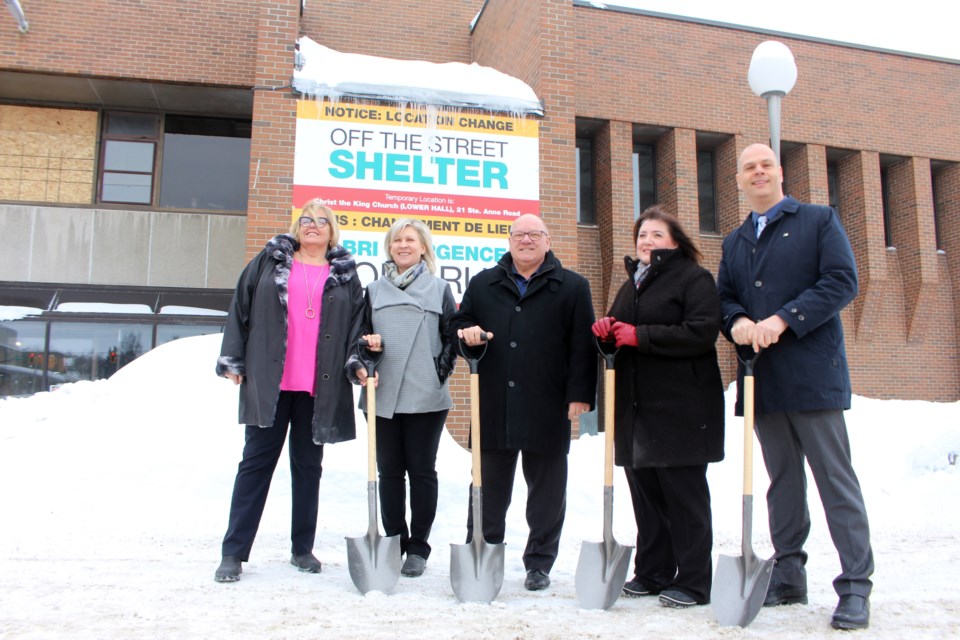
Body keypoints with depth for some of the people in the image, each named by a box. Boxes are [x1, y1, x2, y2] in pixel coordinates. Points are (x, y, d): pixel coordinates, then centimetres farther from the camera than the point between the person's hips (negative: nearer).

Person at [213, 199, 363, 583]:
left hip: (319, 388, 1)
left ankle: (303, 549, 21)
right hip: (268, 382, -1)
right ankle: (234, 552, 6)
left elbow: (358, 322, 9)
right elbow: (240, 308, 7)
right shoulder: (269, 261, 9)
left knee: (308, 465, 10)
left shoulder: (345, 274, 11)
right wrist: (232, 360, 1)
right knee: (257, 461, 1)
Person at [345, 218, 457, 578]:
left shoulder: (440, 289, 8)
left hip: (425, 397, -2)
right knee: (389, 471, 7)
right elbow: (360, 334, 12)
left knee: (422, 470, 3)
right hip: (383, 396, 2)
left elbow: (452, 336, 6)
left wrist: (440, 371, -7)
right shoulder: (374, 291, 14)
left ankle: (418, 548, 14)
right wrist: (359, 365, -7)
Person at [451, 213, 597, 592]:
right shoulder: (483, 284, 14)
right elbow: (459, 325, 20)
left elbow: (582, 345, 1)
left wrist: (580, 394, -7)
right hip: (493, 407, 2)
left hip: (547, 409, -2)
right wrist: (467, 334, -5)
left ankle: (540, 563, 22)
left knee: (546, 491, 8)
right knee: (488, 489, 10)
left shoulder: (572, 287, 6)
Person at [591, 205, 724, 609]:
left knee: (684, 495, -2)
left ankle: (693, 582, 8)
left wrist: (640, 336, -18)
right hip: (635, 407, 7)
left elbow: (702, 332, -16)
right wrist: (606, 332, 3)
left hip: (680, 407, -7)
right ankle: (652, 573, 21)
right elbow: (619, 333, 27)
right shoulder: (630, 285, 21)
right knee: (644, 493, 10)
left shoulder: (694, 278, -2)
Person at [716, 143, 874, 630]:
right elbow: (724, 296, 14)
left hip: (813, 372, -5)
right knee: (782, 478, 11)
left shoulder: (819, 221, 3)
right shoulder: (734, 242, 19)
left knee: (835, 477, -3)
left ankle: (855, 587, 4)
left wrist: (783, 320, -18)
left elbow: (842, 281, -8)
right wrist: (737, 322, -10)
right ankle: (788, 577, 20)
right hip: (762, 377, 5)